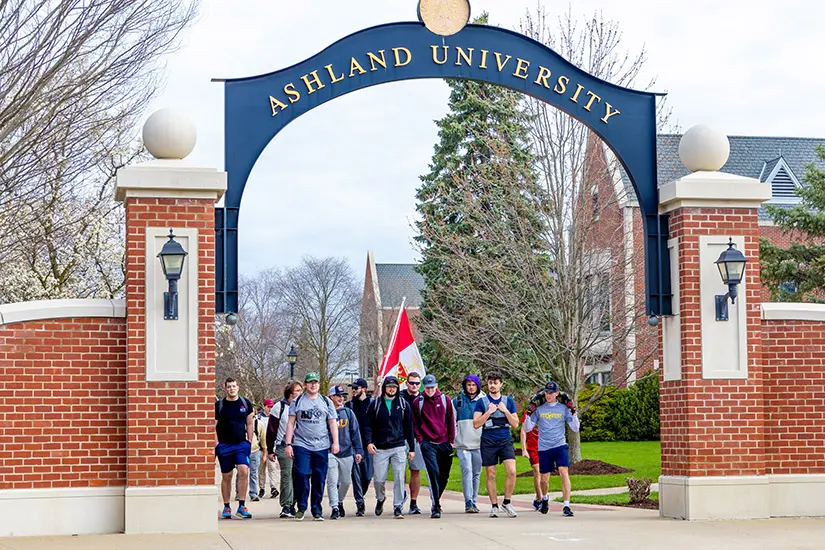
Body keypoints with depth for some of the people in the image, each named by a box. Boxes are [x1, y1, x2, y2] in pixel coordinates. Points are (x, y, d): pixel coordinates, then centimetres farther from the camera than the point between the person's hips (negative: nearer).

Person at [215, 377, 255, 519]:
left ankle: (242, 506, -10)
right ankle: (226, 507, 17)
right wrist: (216, 445, -3)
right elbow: (213, 426, 3)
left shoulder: (246, 403, 6)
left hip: (242, 444, 1)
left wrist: (249, 442, 7)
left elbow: (249, 424, 12)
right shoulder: (218, 405, 0)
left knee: (244, 471, -16)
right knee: (226, 476, 5)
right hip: (224, 445, -1)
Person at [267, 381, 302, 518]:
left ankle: (292, 504, 12)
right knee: (287, 475, -10)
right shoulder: (279, 407, 0)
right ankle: (286, 506, -9)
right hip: (283, 447, -4)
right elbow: (271, 430, 1)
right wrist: (270, 450, -1)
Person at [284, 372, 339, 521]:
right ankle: (301, 507, 1)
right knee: (301, 476, -13)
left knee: (319, 479, 1)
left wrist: (335, 442, 3)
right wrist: (288, 443, -1)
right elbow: (291, 424, 7)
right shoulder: (297, 402, 8)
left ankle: (317, 510, 10)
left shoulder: (326, 402, 13)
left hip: (321, 446, 2)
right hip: (301, 444, -1)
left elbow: (333, 423, 12)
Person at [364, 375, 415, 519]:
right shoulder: (375, 404, 6)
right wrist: (369, 442, -12)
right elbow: (368, 425, 4)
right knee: (379, 479, 1)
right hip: (380, 448, 0)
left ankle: (398, 507, 4)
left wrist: (412, 448, 9)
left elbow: (409, 427, 12)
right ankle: (380, 498, 30)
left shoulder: (403, 404, 9)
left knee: (399, 479, -5)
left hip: (399, 447, 0)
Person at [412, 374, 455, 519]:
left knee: (444, 475, 7)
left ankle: (436, 499, 28)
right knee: (433, 473, -14)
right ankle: (436, 507, -13)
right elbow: (415, 423, 8)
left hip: (444, 443, 2)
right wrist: (420, 439, -1)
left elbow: (451, 421, 10)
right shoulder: (418, 402, 2)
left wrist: (451, 440, 6)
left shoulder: (445, 400, 5)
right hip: (428, 443, -2)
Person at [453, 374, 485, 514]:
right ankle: (468, 503, -17)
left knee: (476, 473, 7)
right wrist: (453, 439, 1)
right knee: (467, 471, -13)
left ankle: (474, 502, 16)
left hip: (479, 444, 2)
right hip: (463, 444, -2)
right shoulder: (457, 401, 6)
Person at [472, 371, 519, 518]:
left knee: (512, 471, -14)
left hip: (505, 441, 1)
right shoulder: (482, 402, 4)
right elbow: (476, 424, -2)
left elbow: (515, 424, 8)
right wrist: (489, 412, -12)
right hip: (488, 442, -1)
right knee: (491, 475, 2)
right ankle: (494, 506, 12)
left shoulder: (508, 401, 10)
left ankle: (507, 502, 1)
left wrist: (505, 411, -5)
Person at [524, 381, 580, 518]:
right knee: (544, 479, 9)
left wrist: (573, 413, -9)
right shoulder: (539, 409, 7)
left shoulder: (563, 408, 5)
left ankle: (566, 506, -19)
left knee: (564, 473, -19)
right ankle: (545, 498, 41)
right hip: (543, 448, 1)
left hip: (560, 446, -1)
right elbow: (528, 428, 7)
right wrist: (528, 414, -8)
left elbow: (575, 428, 4)